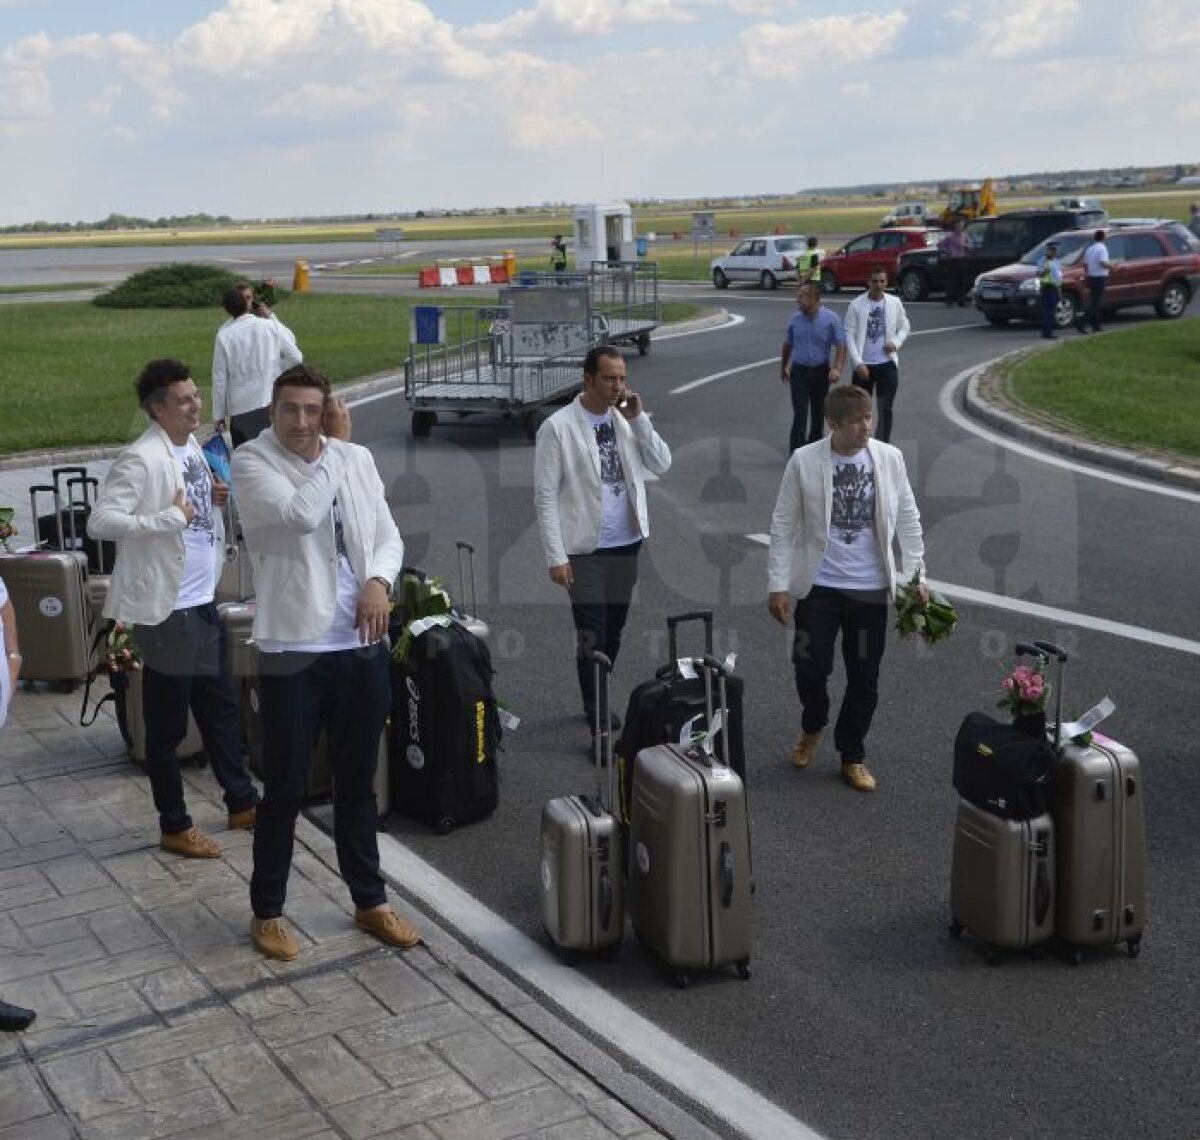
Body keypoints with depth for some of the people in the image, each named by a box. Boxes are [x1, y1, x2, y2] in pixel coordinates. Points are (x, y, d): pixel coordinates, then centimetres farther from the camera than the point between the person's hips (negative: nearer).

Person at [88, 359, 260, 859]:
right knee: (167, 724, 6)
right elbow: (100, 521, -26)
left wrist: (215, 499, 2)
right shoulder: (141, 459, -19)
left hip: (203, 602, 9)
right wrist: (172, 517, -27)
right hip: (166, 609, -8)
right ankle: (174, 827, 20)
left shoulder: (192, 447, 8)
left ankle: (242, 802, 35)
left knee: (221, 708, 20)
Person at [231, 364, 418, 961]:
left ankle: (370, 900, 31)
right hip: (293, 650, -4)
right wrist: (335, 447, -13)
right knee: (284, 789, 5)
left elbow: (388, 533, 10)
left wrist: (379, 580, -10)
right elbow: (302, 515, -24)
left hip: (363, 647, 4)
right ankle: (266, 911, 23)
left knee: (357, 783, 17)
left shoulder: (357, 458, 6)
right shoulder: (251, 461, -8)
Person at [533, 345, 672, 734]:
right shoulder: (558, 427, -10)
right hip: (586, 551, -5)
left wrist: (639, 419, -8)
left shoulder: (627, 420, 5)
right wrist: (556, 556, -13)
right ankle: (598, 717, 10)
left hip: (627, 545, 5)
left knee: (613, 633, 16)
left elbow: (662, 466, 1)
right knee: (592, 638, -1)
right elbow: (545, 496, -10)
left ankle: (598, 704, 33)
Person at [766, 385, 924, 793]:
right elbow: (783, 526, -4)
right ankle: (812, 727, 33)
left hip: (871, 590, 2)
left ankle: (852, 756, 28)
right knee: (811, 668, 0)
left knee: (864, 679, 8)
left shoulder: (890, 458, -3)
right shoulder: (804, 462, -9)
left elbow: (908, 520, 4)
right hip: (819, 587, -2)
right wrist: (778, 584, -6)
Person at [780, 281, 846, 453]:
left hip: (821, 372, 0)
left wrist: (837, 368, -22)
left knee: (818, 413, 11)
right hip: (799, 371, 0)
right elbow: (787, 345, 14)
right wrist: (783, 368, 21)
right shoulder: (795, 319, 1)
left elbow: (841, 345, -9)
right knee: (800, 414, -9)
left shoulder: (831, 319, -7)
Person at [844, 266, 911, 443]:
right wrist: (858, 363, -14)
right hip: (863, 364, -1)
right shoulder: (856, 305, -6)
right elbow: (849, 336, -7)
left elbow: (904, 327, 13)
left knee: (886, 409, 0)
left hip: (887, 364, 1)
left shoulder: (895, 303, 1)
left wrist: (896, 342, -8)